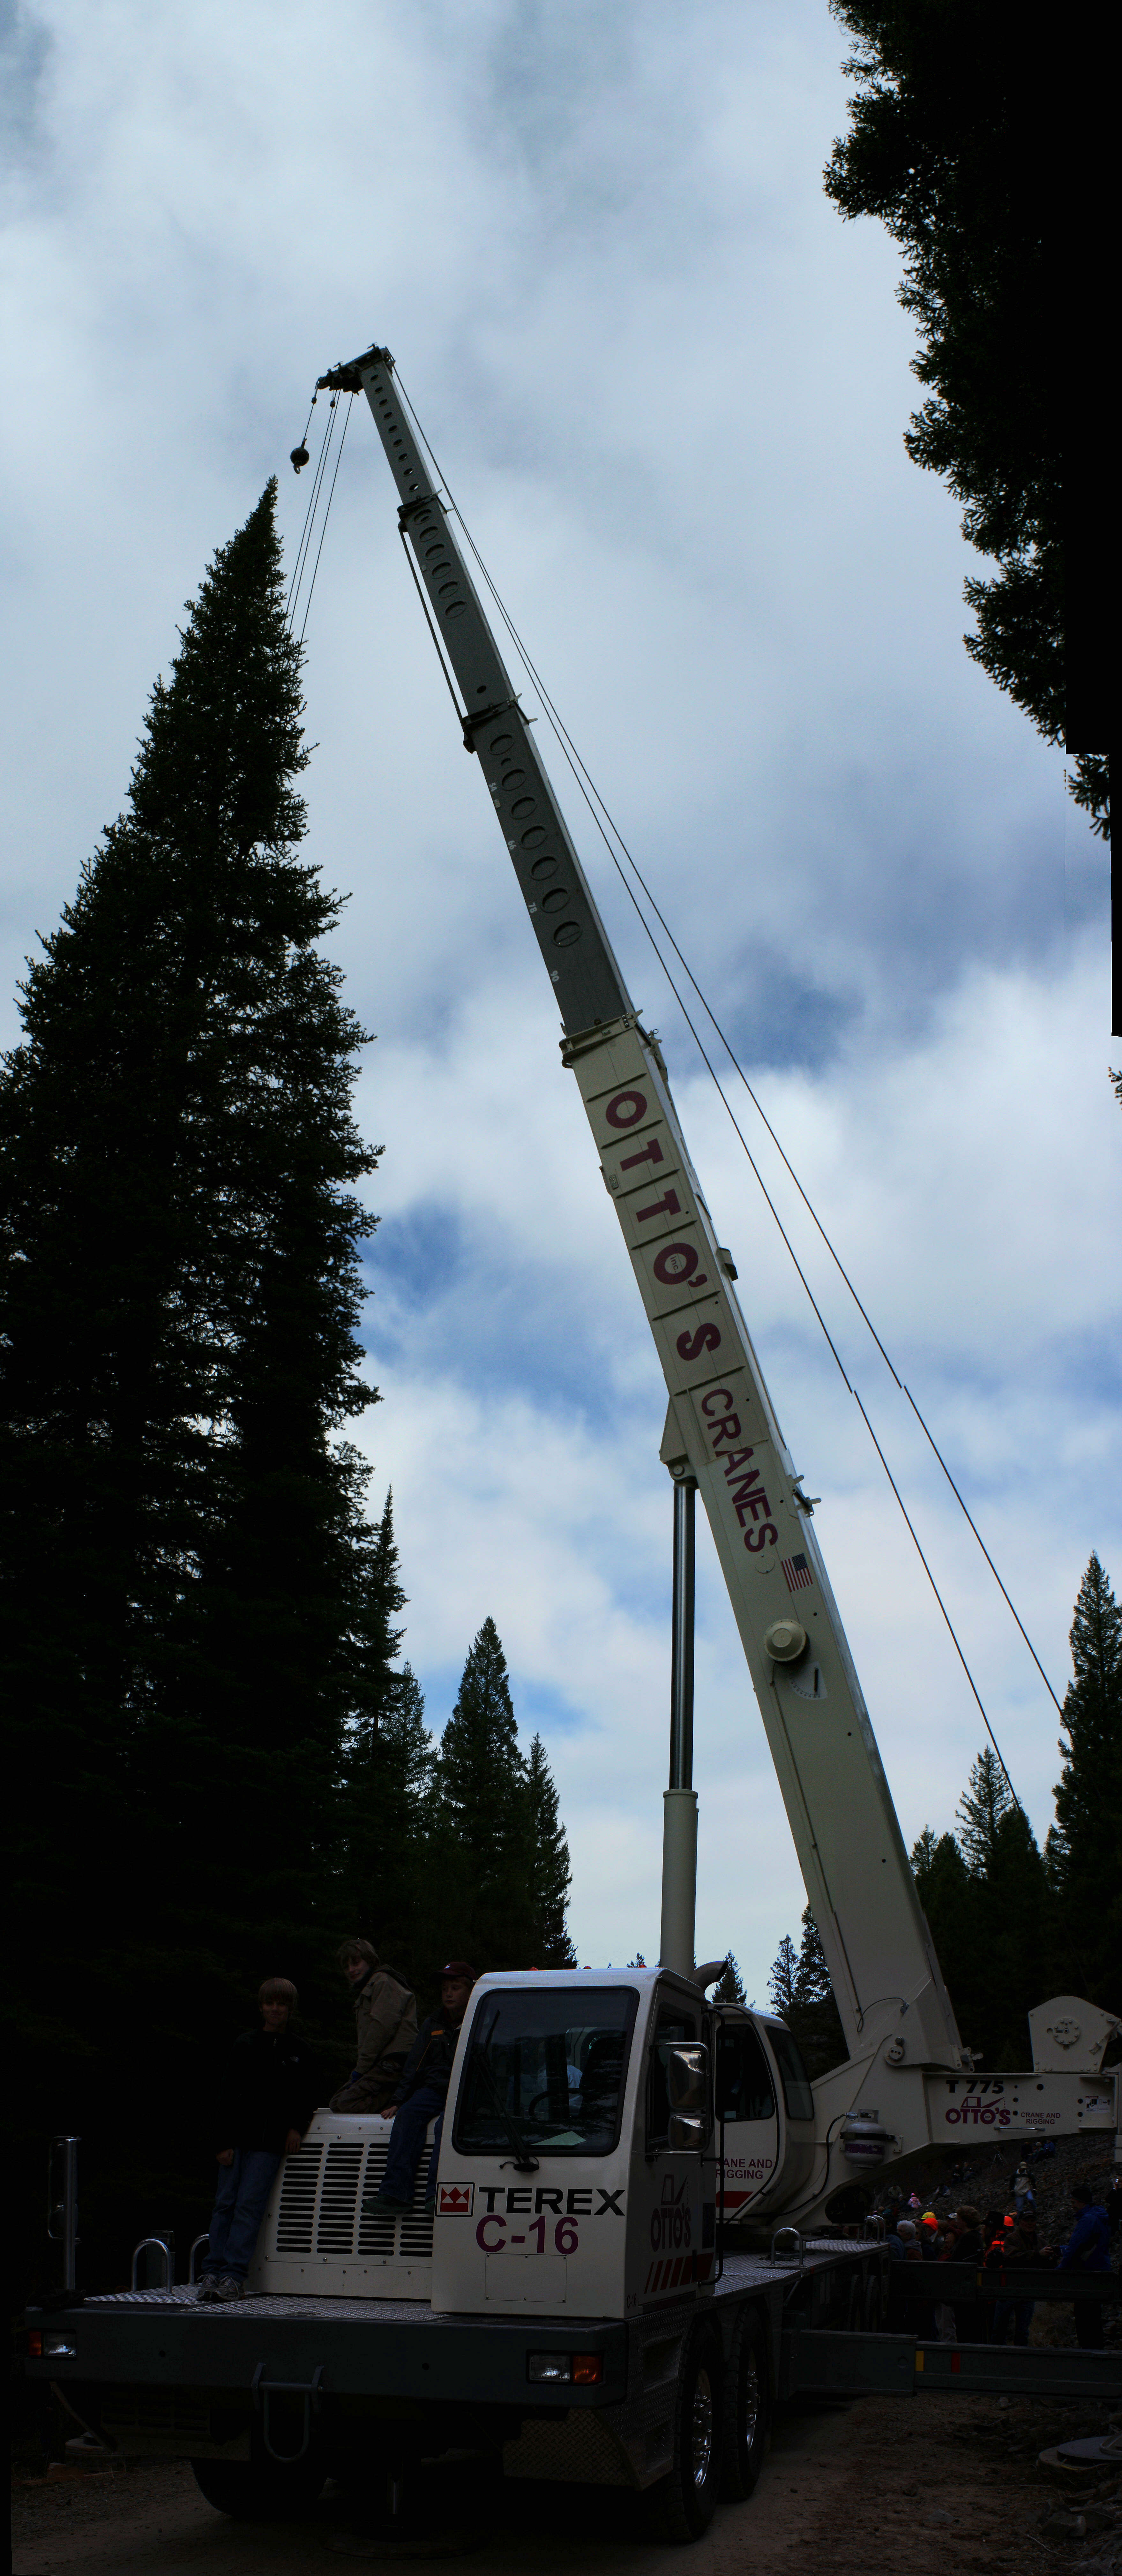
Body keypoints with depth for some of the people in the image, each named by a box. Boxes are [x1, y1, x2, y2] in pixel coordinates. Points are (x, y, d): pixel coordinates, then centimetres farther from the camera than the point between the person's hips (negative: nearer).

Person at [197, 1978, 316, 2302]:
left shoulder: (298, 2052, 10)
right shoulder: (246, 2046, 6)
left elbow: (307, 2098, 16)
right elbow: (227, 2096, 4)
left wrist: (296, 2127, -1)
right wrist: (225, 2141, -4)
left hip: (270, 2144, -1)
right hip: (239, 2138, 1)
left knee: (249, 2205, -8)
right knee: (225, 2204, -1)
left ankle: (234, 2276, -9)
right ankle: (213, 2272, 3)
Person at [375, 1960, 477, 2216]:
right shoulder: (433, 2025, 21)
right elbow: (413, 2067, 21)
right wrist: (397, 2101, 9)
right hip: (434, 2089, 4)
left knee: (447, 2123, -34)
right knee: (408, 2114, -25)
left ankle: (437, 2194, -42)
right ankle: (395, 2192, -34)